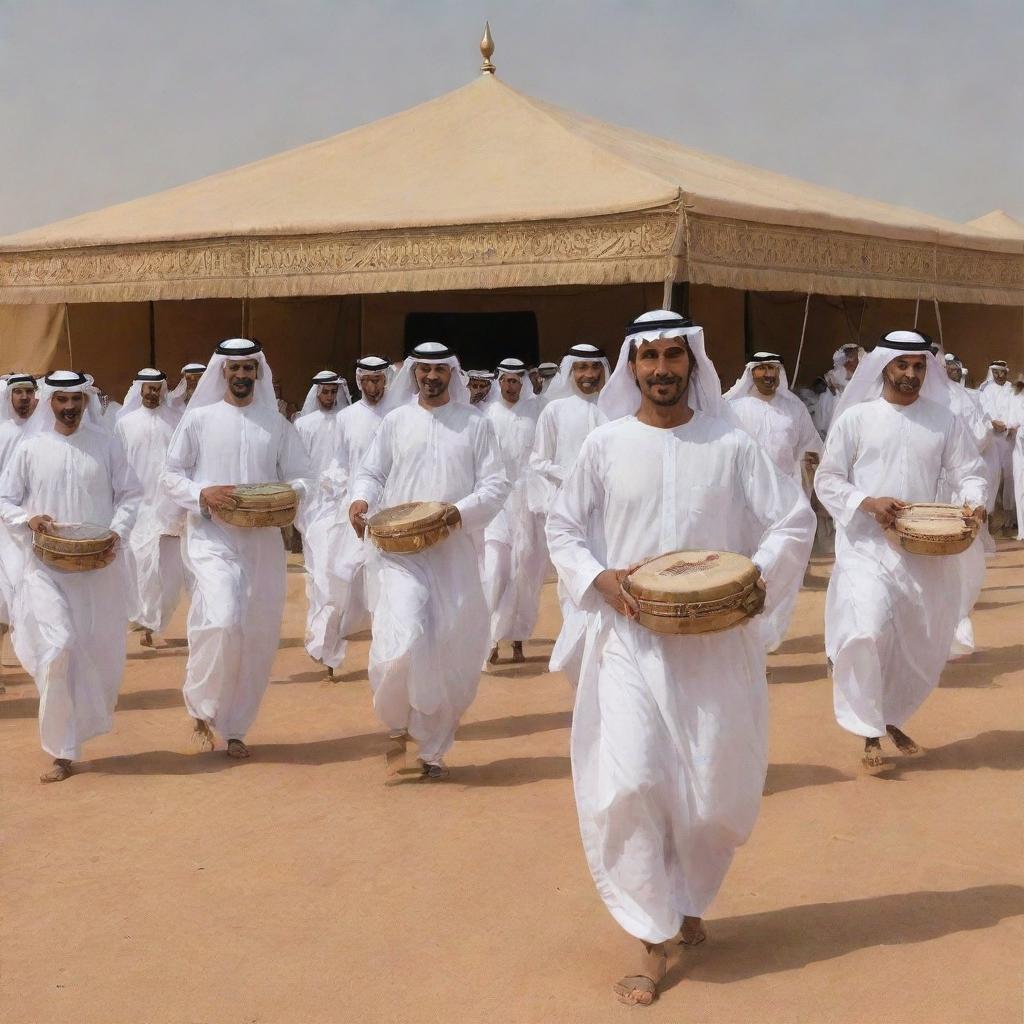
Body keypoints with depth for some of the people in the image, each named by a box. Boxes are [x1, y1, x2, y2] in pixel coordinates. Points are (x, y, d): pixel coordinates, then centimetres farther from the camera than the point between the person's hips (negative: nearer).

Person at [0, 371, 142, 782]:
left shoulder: (106, 444, 4)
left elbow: (129, 495, 6)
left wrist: (117, 533, -10)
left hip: (100, 566, 2)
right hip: (47, 567, -1)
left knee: (102, 653, 8)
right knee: (58, 648, -16)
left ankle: (91, 718, 37)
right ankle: (61, 753, -7)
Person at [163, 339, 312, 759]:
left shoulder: (276, 424, 11)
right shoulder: (198, 419, 4)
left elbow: (300, 477, 11)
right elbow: (172, 476, 4)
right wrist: (203, 494, -15)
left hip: (263, 540, 3)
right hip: (211, 537, -3)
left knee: (258, 637, 5)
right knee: (224, 621, -23)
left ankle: (235, 729, 21)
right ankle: (200, 706, 3)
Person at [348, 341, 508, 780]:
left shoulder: (476, 423, 5)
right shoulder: (395, 420, 9)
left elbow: (496, 485, 1)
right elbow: (371, 472, 13)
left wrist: (461, 510, -17)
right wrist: (361, 498, -9)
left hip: (456, 552, 1)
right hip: (401, 551, -1)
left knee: (453, 660, 4)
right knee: (405, 641, -21)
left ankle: (433, 750, 22)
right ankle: (397, 724, 7)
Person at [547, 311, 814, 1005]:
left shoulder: (731, 445, 0)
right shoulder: (606, 445, 2)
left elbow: (796, 520, 3)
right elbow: (562, 527, 10)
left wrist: (758, 577, -13)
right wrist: (598, 578, -8)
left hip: (717, 644, 1)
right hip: (630, 642, 0)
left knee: (716, 792, 7)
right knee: (629, 785, -12)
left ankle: (689, 899, 38)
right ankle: (654, 944, 2)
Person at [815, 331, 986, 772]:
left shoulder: (944, 420, 6)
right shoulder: (855, 418, -1)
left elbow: (967, 471, 8)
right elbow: (827, 480, 0)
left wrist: (973, 501, -15)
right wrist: (869, 502, -16)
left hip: (927, 551, 4)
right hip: (867, 547, -3)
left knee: (924, 646, 10)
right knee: (867, 633, -22)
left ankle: (891, 719, 35)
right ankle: (870, 733, -7)